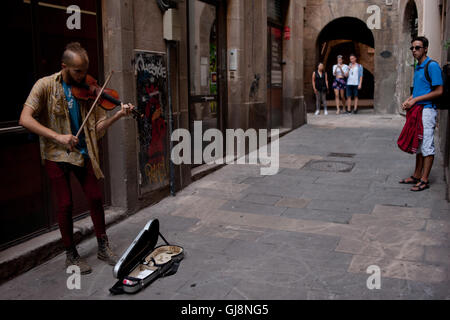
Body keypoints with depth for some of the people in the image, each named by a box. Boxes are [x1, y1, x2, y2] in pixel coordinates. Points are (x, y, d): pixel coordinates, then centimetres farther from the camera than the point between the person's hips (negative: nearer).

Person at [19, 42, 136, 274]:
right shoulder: (46, 85, -8)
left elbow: (97, 127, -3)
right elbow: (25, 119, -18)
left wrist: (118, 115, -19)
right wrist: (57, 136, -26)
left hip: (82, 152, 3)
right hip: (55, 154, -3)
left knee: (95, 197, 4)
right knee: (65, 204, -1)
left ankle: (103, 247, 22)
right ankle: (71, 255, 17)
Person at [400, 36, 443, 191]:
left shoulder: (432, 66, -11)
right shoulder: (417, 68, 16)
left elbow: (439, 91, -16)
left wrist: (415, 100, -16)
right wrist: (408, 100, 6)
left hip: (427, 110, -9)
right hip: (416, 109, 9)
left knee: (427, 146, -5)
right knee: (418, 145, 14)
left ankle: (424, 180, 0)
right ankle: (417, 176, 22)